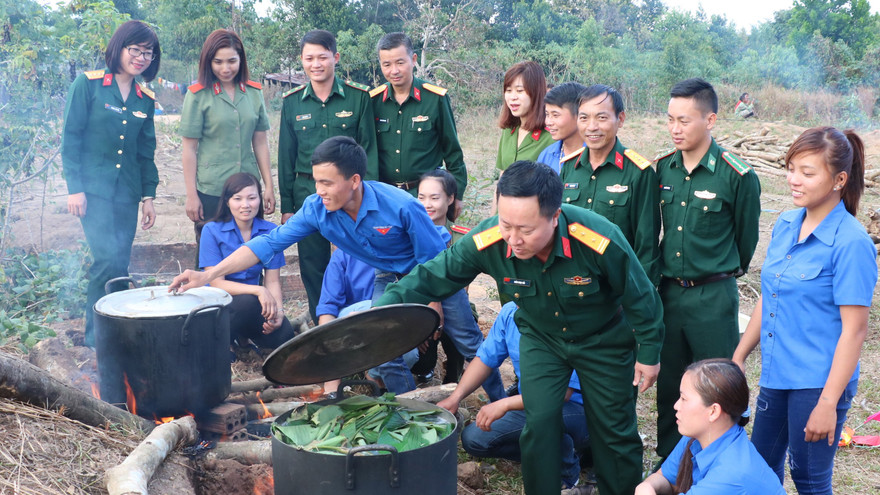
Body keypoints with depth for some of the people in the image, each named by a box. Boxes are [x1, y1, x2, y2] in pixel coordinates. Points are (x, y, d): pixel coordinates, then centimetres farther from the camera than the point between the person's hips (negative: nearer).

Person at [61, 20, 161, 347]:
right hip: (94, 189, -5)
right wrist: (75, 188, -10)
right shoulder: (88, 84, -3)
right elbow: (71, 137, -4)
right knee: (109, 259, -17)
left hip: (126, 193, 5)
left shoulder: (145, 99, 12)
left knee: (119, 265, 5)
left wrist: (148, 195, 12)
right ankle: (97, 335, -5)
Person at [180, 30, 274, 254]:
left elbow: (260, 143, 10)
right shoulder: (198, 95, -3)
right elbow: (189, 148, -2)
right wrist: (191, 195, -5)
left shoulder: (254, 93, 6)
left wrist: (269, 187, 8)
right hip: (211, 192, -3)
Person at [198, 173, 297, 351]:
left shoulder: (270, 231, 0)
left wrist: (278, 311, -21)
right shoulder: (212, 231, -9)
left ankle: (242, 335, 9)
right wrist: (258, 291, -26)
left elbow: (273, 281, -1)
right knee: (248, 302, -36)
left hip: (252, 300, 4)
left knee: (283, 336, -23)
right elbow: (217, 283, -14)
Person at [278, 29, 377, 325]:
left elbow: (369, 149, 0)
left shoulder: (359, 97, -1)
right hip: (307, 196, 2)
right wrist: (286, 206, 7)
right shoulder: (292, 103, 5)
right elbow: (286, 156, 9)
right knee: (312, 268, 8)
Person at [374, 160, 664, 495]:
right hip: (541, 339, 2)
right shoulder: (486, 242, -31)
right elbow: (430, 279, -25)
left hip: (603, 339, -2)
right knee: (539, 423, -3)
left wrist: (649, 353, -8)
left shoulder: (601, 240, -37)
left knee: (613, 428, 10)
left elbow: (640, 298, -20)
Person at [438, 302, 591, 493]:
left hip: (576, 409, -6)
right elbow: (485, 359, 4)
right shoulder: (510, 313, -6)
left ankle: (567, 475, -7)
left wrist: (504, 404, -36)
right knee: (472, 439, -6)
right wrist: (455, 397, -10)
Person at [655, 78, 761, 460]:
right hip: (668, 291, 5)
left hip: (713, 296, -5)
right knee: (669, 383, 16)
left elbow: (746, 238, 1)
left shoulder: (737, 177, -13)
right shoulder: (662, 169, 1)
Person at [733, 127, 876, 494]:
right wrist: (739, 356, 13)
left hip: (818, 382, -7)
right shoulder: (784, 226, 4)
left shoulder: (851, 242, -17)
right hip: (776, 375, 7)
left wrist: (828, 402, -19)